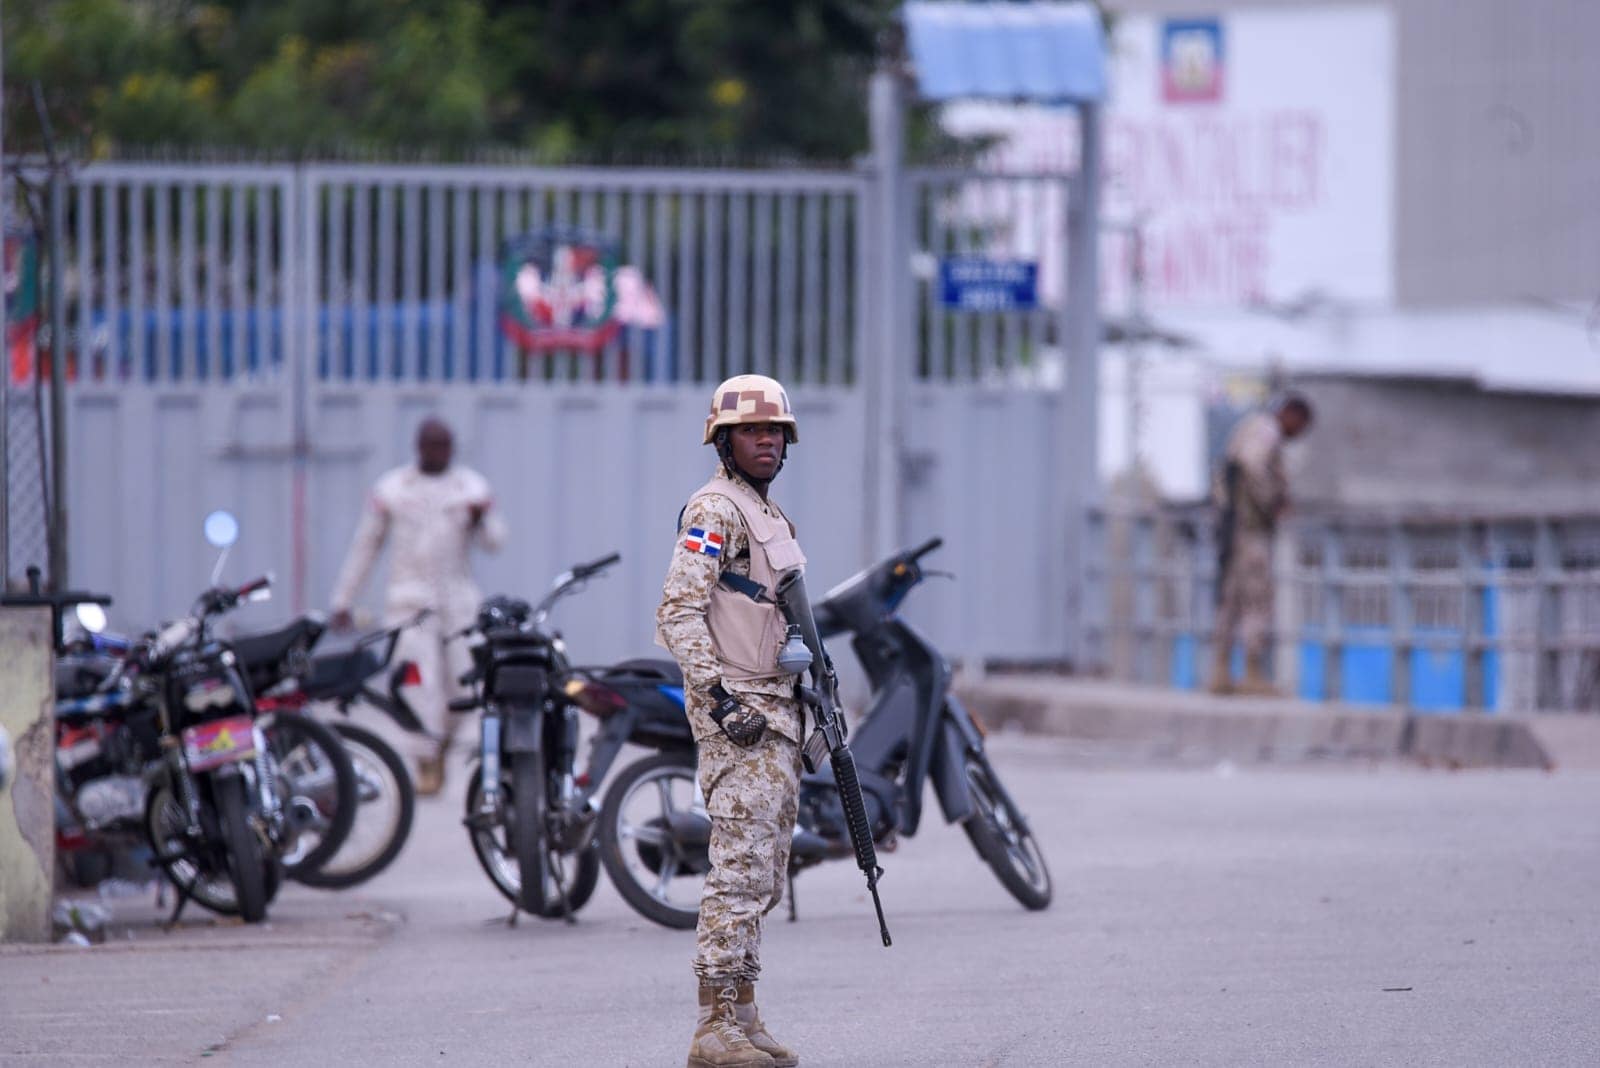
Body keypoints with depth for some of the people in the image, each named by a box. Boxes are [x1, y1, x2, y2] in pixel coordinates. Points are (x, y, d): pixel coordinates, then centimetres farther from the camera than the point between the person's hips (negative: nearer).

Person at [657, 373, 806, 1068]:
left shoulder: (769, 516, 20)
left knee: (762, 876, 11)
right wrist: (720, 699, -24)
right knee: (741, 871, -13)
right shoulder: (715, 510, -11)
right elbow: (678, 616, -19)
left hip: (775, 713, 10)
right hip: (736, 713, -10)